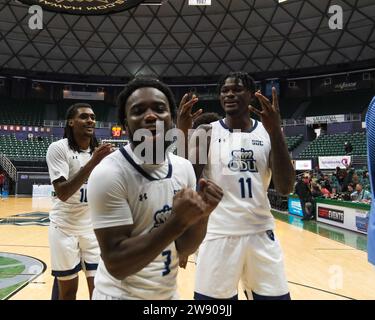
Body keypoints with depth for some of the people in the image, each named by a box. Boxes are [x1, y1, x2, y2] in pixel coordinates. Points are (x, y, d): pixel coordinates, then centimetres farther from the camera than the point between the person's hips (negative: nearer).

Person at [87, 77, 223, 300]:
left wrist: (202, 214, -20)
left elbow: (183, 249, -1)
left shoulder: (185, 168, -5)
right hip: (122, 295, -5)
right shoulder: (108, 174, -22)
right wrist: (178, 221, -30)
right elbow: (116, 264, -23)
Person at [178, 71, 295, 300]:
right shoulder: (207, 133, -1)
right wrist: (184, 133, -21)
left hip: (261, 233, 2)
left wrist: (276, 132, -19)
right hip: (218, 234, -1)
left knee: (276, 296, 11)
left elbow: (286, 188, -8)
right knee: (211, 297, 6)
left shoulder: (268, 132, 3)